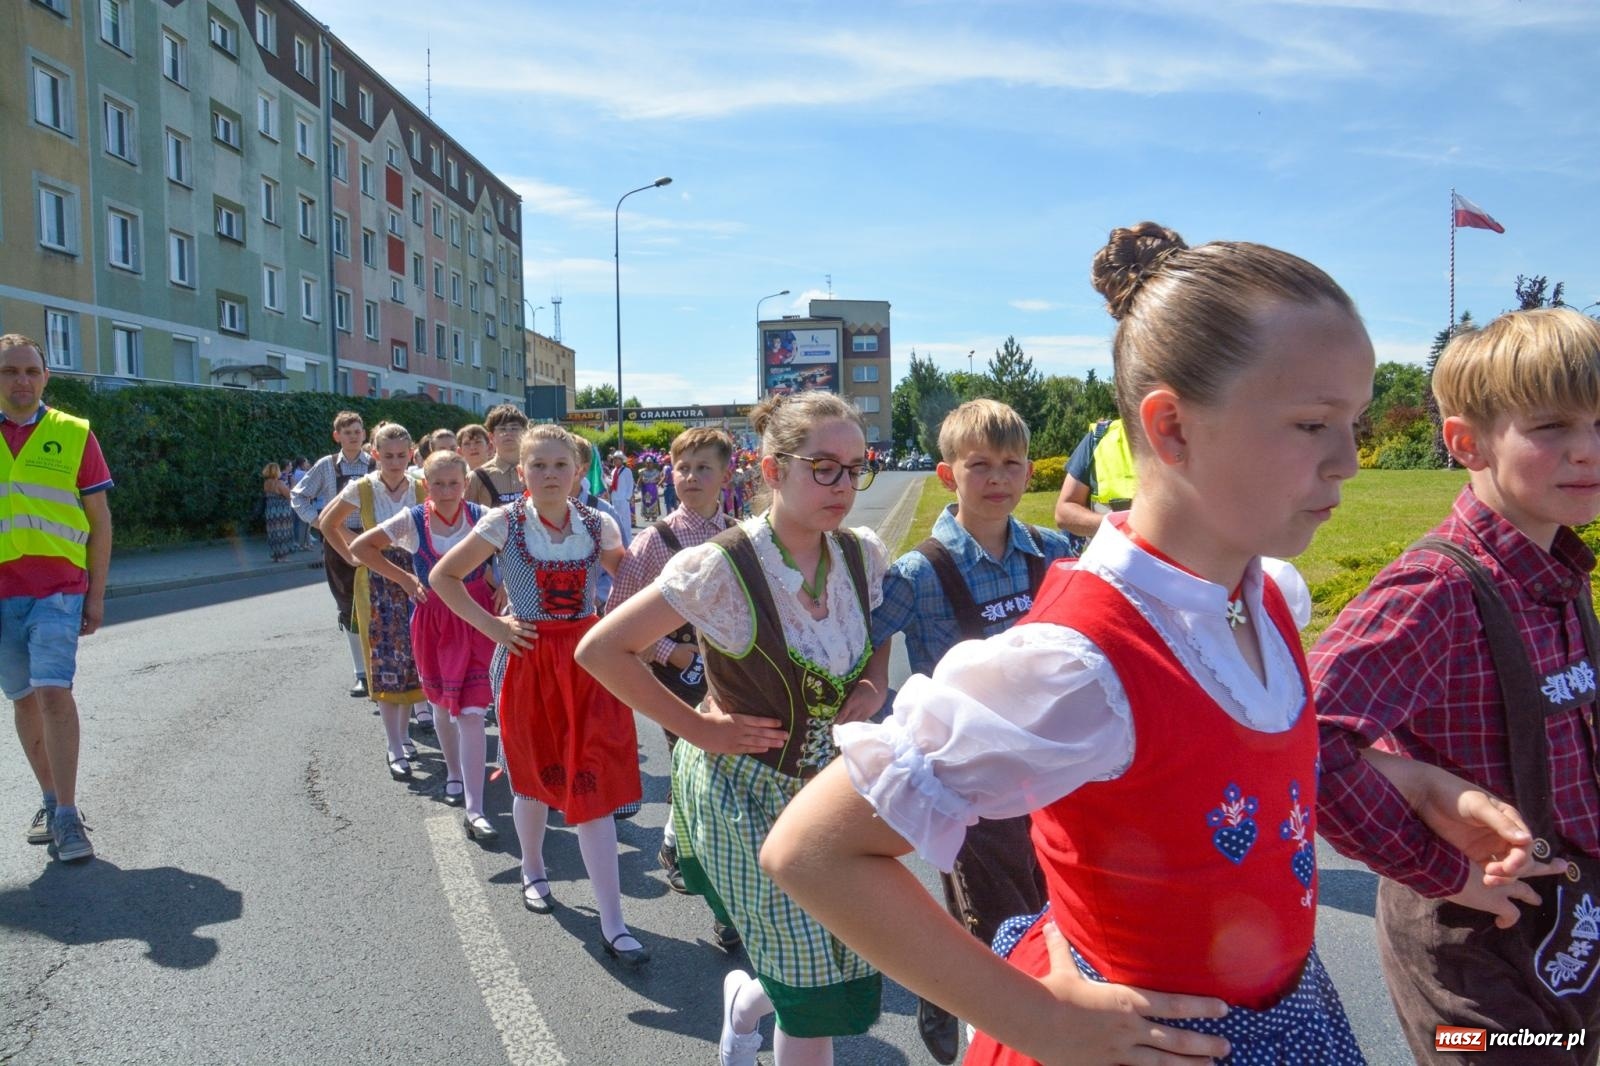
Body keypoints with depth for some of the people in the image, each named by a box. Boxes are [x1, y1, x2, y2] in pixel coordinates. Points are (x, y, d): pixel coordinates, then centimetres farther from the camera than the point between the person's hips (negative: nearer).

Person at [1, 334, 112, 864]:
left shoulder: (73, 434, 1)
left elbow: (99, 520, 4)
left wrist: (96, 595, 1)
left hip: (58, 588, -3)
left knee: (53, 692, -13)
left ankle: (67, 816, -9)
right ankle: (51, 800, 24)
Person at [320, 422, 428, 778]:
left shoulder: (421, 488, -4)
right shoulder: (362, 489, -7)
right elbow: (328, 523, 7)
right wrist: (351, 557, 2)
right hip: (377, 582, -2)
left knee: (413, 656, 7)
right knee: (385, 661, -4)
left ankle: (404, 731, 25)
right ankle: (394, 748, -1)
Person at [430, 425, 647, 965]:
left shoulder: (597, 524, 0)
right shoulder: (505, 522, -6)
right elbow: (444, 577, 1)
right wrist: (490, 626, -7)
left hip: (588, 658, 1)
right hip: (529, 661, -1)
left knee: (593, 783, -3)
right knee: (534, 777, 15)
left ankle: (613, 924, 2)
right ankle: (533, 870, 45)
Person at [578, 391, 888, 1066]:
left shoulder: (864, 554, -5)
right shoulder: (721, 567, -21)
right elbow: (600, 650, -16)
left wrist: (870, 686, -3)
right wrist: (697, 728, -14)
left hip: (831, 788, 5)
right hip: (745, 795, -5)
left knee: (845, 978, 11)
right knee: (816, 994, 2)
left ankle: (747, 997, 43)